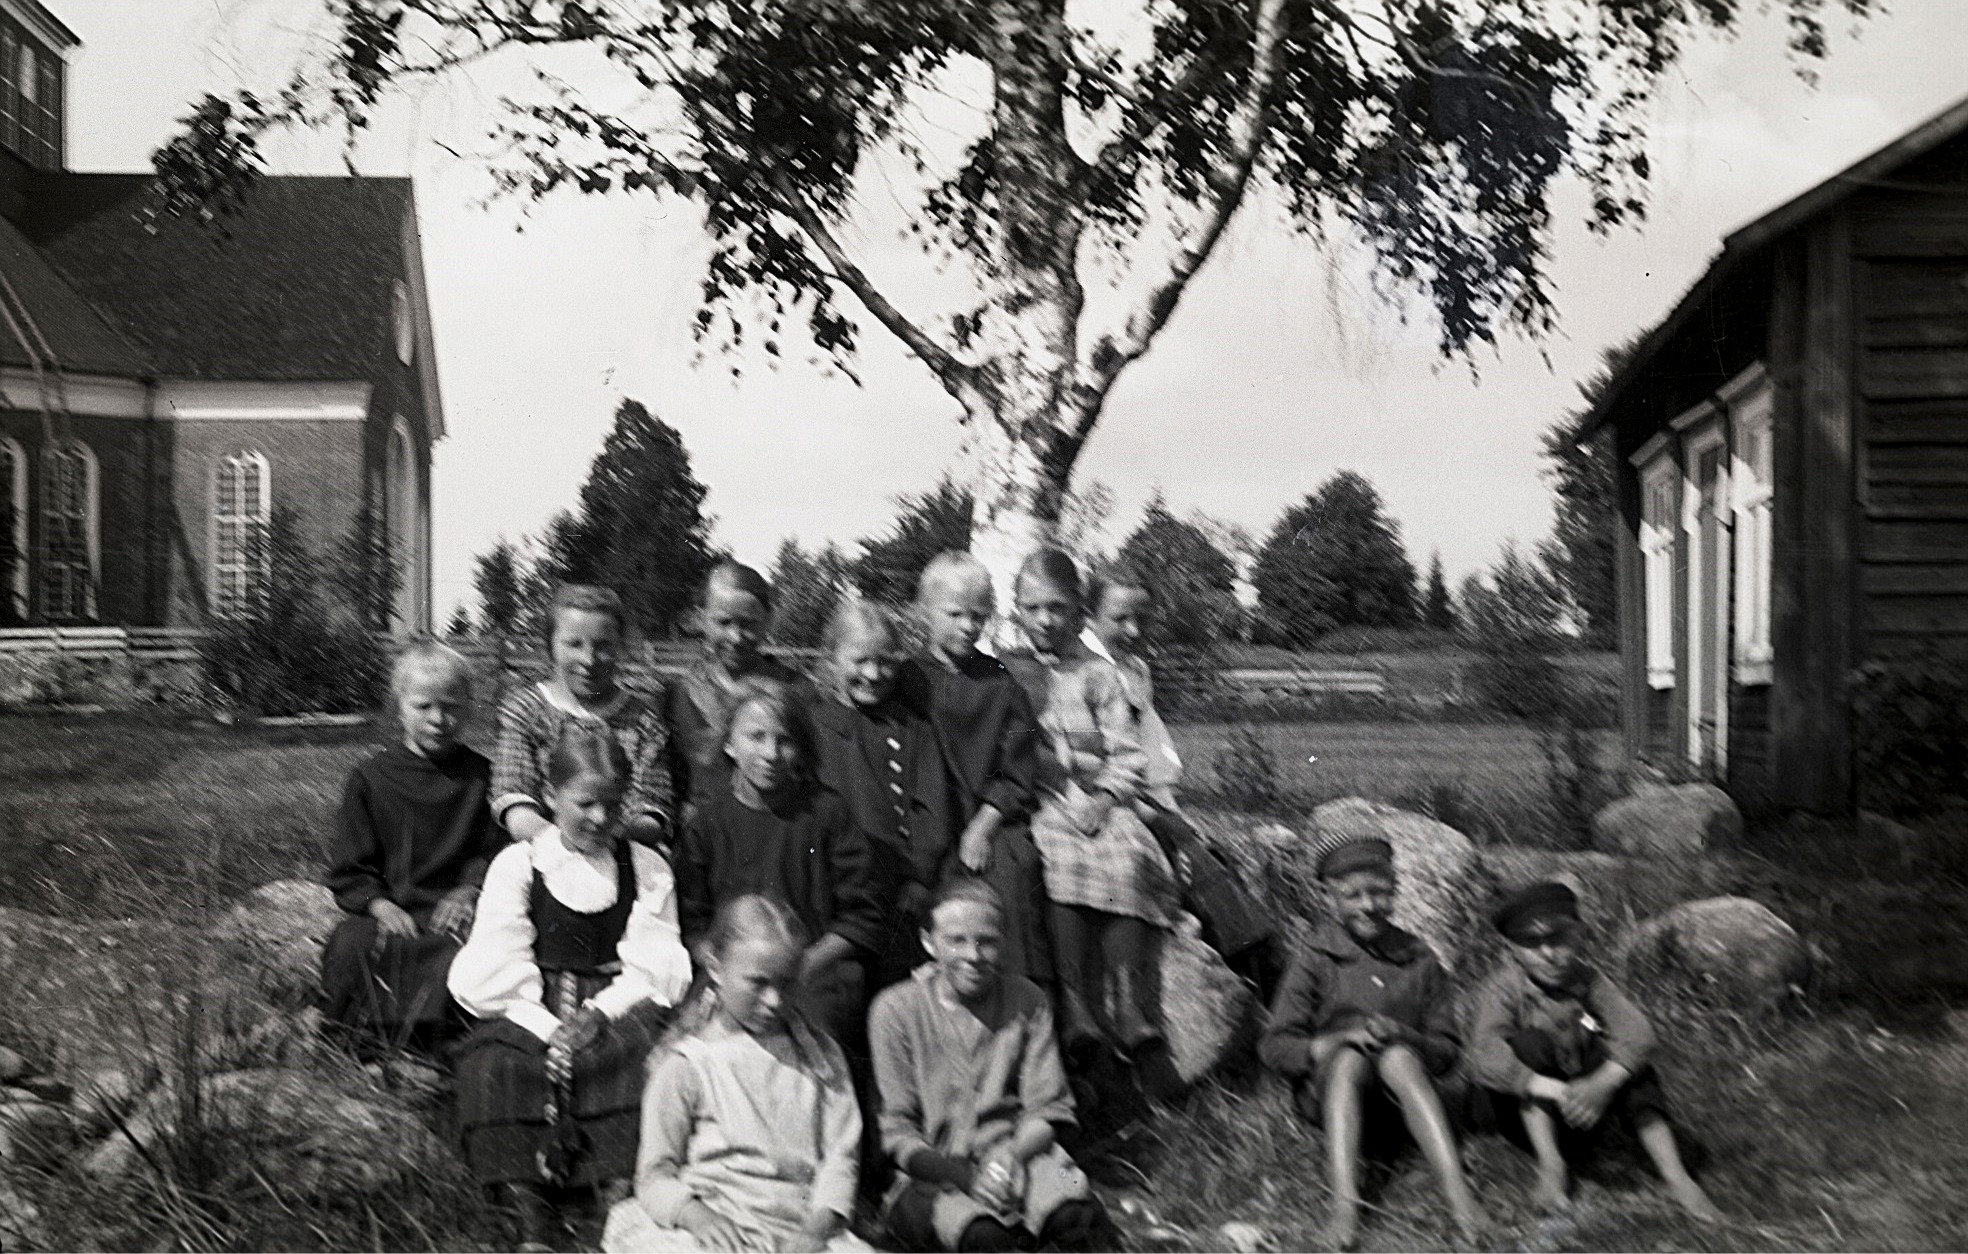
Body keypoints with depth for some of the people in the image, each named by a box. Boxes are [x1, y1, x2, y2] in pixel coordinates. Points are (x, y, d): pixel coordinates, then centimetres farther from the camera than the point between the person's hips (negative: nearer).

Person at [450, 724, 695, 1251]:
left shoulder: (648, 869, 10)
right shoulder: (517, 864, 5)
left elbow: (655, 968, 2)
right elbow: (493, 972, -4)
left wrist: (599, 1014, -16)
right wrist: (550, 1029, -18)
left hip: (616, 1006, 1)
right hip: (530, 1012, -1)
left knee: (641, 1049, -32)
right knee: (496, 1063, -31)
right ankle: (527, 1205, -31)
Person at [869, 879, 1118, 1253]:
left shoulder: (1026, 1001, 7)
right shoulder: (896, 1010, 0)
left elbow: (1049, 1111, 5)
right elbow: (898, 1133, -2)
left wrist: (1009, 1156, -17)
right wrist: (965, 1178, -19)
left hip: (1020, 1154, 2)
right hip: (935, 1177, -2)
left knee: (1078, 1216, -32)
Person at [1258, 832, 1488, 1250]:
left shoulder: (1419, 962, 7)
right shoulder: (1316, 962, 2)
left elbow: (1447, 1050, 6)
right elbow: (1273, 1047, -3)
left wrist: (1402, 1038, -16)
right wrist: (1332, 1043, -21)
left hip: (1398, 1095, 1)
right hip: (1328, 1091, -1)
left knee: (1398, 1056, -31)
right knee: (1350, 1057, -33)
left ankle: (1457, 1192, -42)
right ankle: (1345, 1203, -47)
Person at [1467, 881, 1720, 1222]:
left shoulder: (1589, 980, -6)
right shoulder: (1502, 989, -13)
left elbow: (1637, 1032, -23)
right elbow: (1486, 1060, -30)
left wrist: (1601, 1084, -42)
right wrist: (1556, 1091, -43)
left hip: (1587, 1107, 3)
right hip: (1525, 1113, -2)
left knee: (1630, 1064, -22)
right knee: (1532, 1041, -26)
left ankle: (1677, 1178, -25)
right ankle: (1551, 1166, -28)